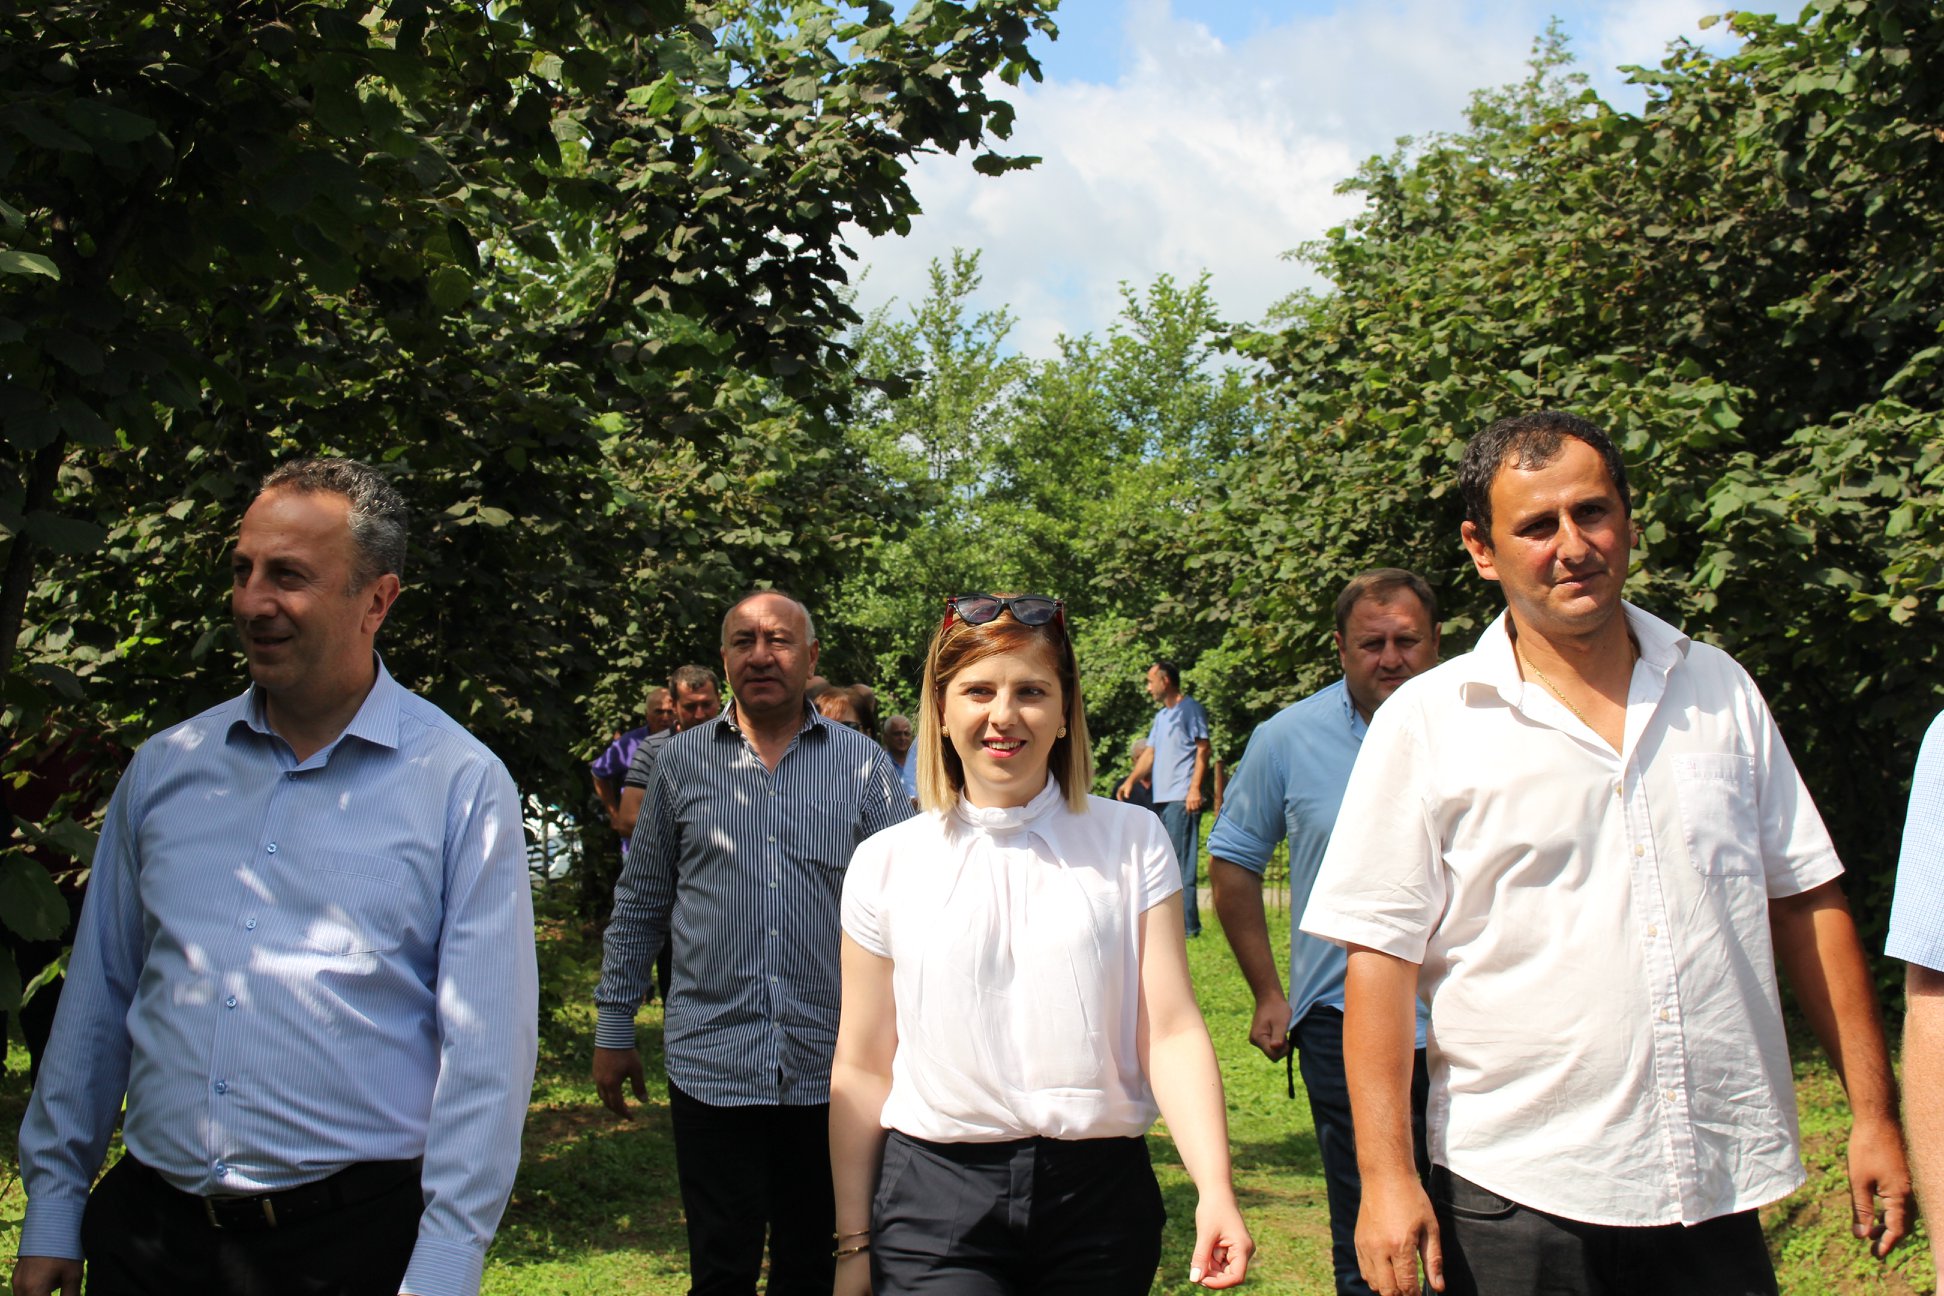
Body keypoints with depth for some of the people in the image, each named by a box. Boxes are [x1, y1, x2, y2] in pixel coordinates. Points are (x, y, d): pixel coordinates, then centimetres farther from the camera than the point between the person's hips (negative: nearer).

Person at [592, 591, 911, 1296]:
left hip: (829, 1064, 0)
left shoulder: (863, 763, 3)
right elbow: (640, 901, 11)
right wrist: (613, 1027, 9)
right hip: (711, 1060, 0)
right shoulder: (682, 761, 6)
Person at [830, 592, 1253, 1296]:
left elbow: (1172, 1030, -4)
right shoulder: (886, 863, 3)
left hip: (1099, 1198, 1)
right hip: (936, 1195, 0)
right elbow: (861, 1068, 6)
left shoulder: (1132, 842, 2)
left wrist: (1215, 1189, -16)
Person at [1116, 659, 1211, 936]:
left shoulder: (1190, 709, -2)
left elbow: (1202, 749, -8)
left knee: (1182, 862, -10)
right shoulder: (1161, 716, 22)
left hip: (1182, 798, -9)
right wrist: (1131, 780, 7)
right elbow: (1149, 753, 20)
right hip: (1161, 798, 9)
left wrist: (1195, 789, -16)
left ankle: (1187, 924, -10)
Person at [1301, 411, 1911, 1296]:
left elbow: (1804, 900, 11)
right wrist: (1385, 1176, -12)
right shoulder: (1427, 724, -4)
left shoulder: (1720, 692, 8)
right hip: (1516, 1197, -3)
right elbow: (1380, 955, -7)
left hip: (1720, 1190, 3)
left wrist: (1873, 1112, 8)